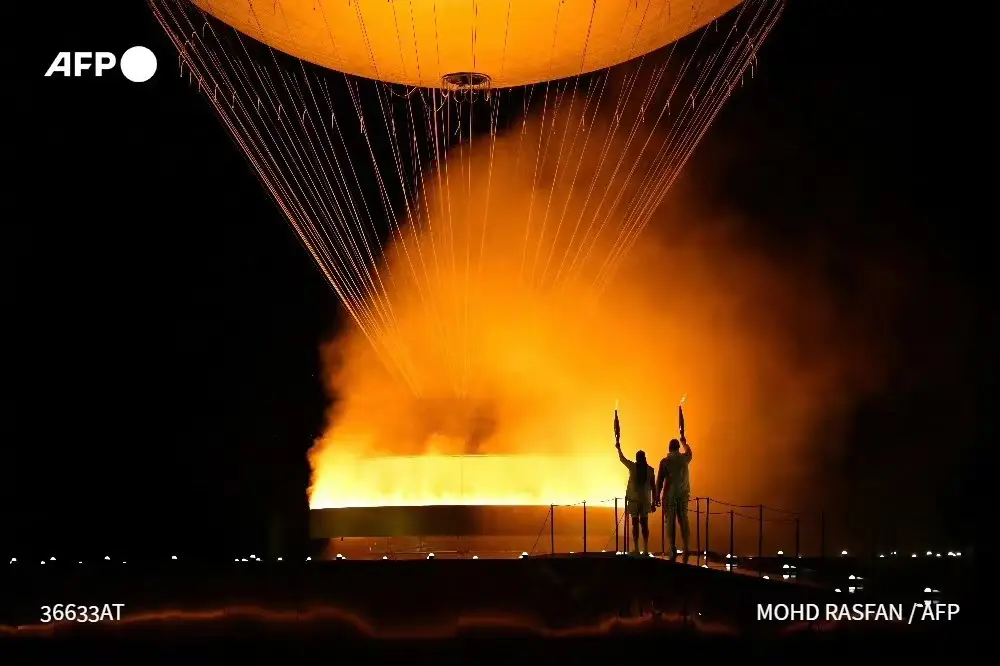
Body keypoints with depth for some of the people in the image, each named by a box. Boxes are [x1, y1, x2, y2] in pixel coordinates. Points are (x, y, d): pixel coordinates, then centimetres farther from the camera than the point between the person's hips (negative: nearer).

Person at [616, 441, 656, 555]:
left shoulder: (633, 467, -4)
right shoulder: (650, 470, 0)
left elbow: (622, 458, 13)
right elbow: (653, 487, 0)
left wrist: (618, 448, 31)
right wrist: (654, 502, 7)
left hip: (634, 499, -2)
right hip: (645, 500, 2)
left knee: (635, 524, -1)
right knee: (644, 524, 7)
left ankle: (636, 548, -6)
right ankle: (646, 549, 4)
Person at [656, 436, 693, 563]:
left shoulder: (665, 461, -8)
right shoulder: (684, 458, 3)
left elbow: (660, 480, -9)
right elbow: (689, 452, 29)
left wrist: (657, 496, 0)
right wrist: (684, 442, 48)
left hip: (670, 495, -3)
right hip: (683, 495, 3)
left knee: (671, 522, 0)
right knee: (684, 521, 6)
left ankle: (673, 548, -8)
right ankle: (686, 548, 0)